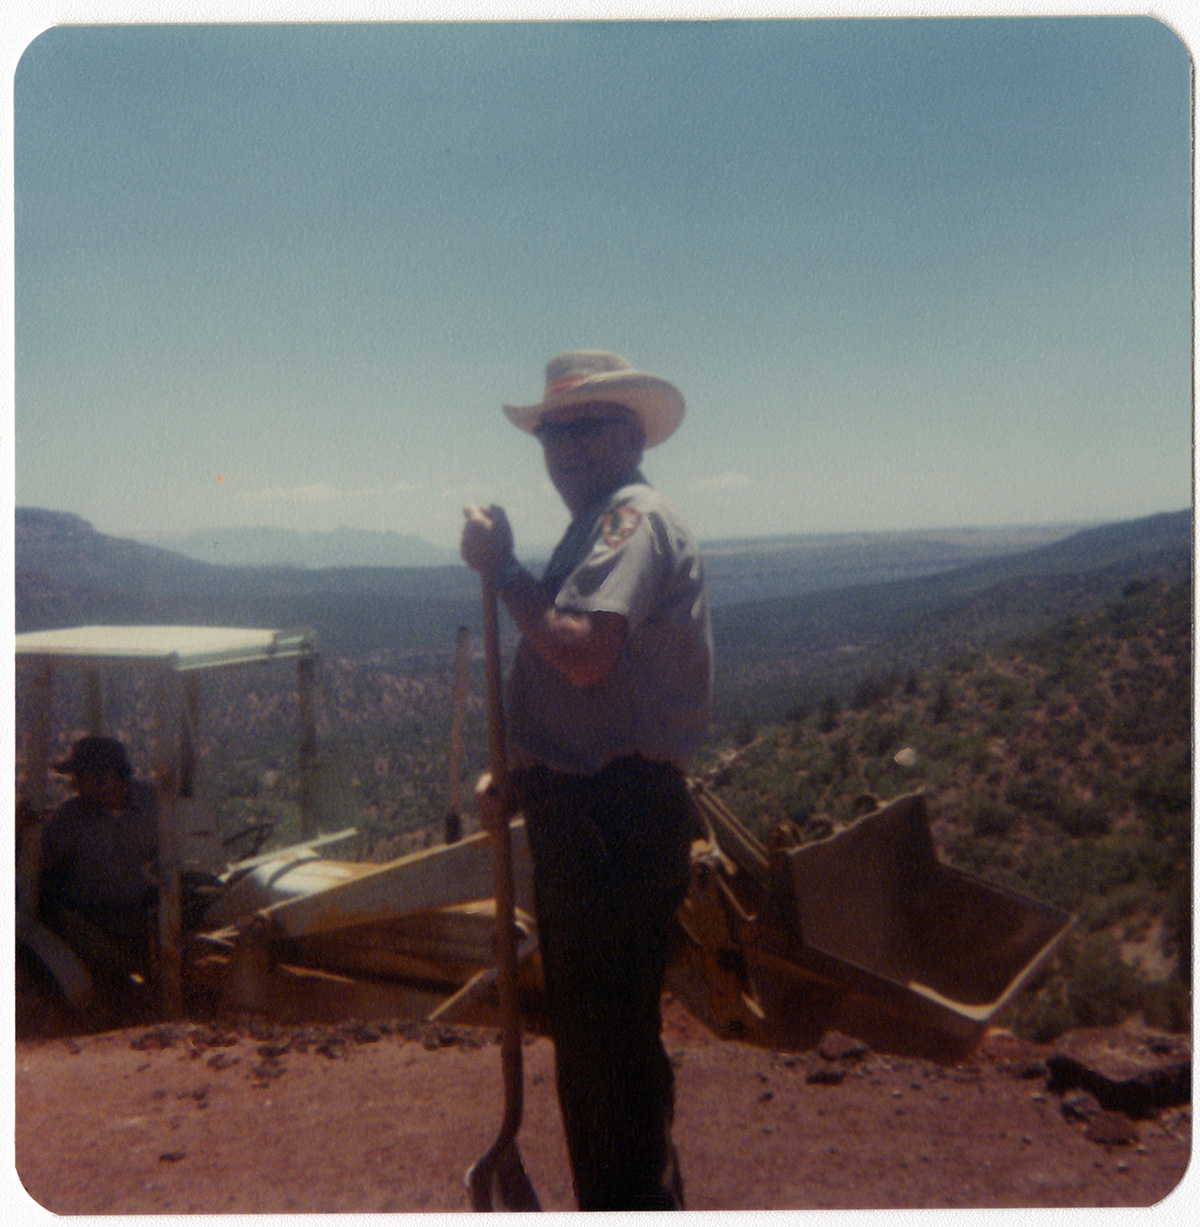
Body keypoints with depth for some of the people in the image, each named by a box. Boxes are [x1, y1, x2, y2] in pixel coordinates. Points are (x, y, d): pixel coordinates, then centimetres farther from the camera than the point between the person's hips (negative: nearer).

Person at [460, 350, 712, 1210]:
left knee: (611, 1049, -3)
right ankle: (642, 1202, 38)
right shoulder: (600, 527, 22)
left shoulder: (636, 518, -11)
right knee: (594, 1041, 21)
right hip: (589, 817, 11)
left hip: (614, 826, -11)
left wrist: (501, 567, -14)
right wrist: (520, 781, 13)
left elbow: (583, 653, -27)